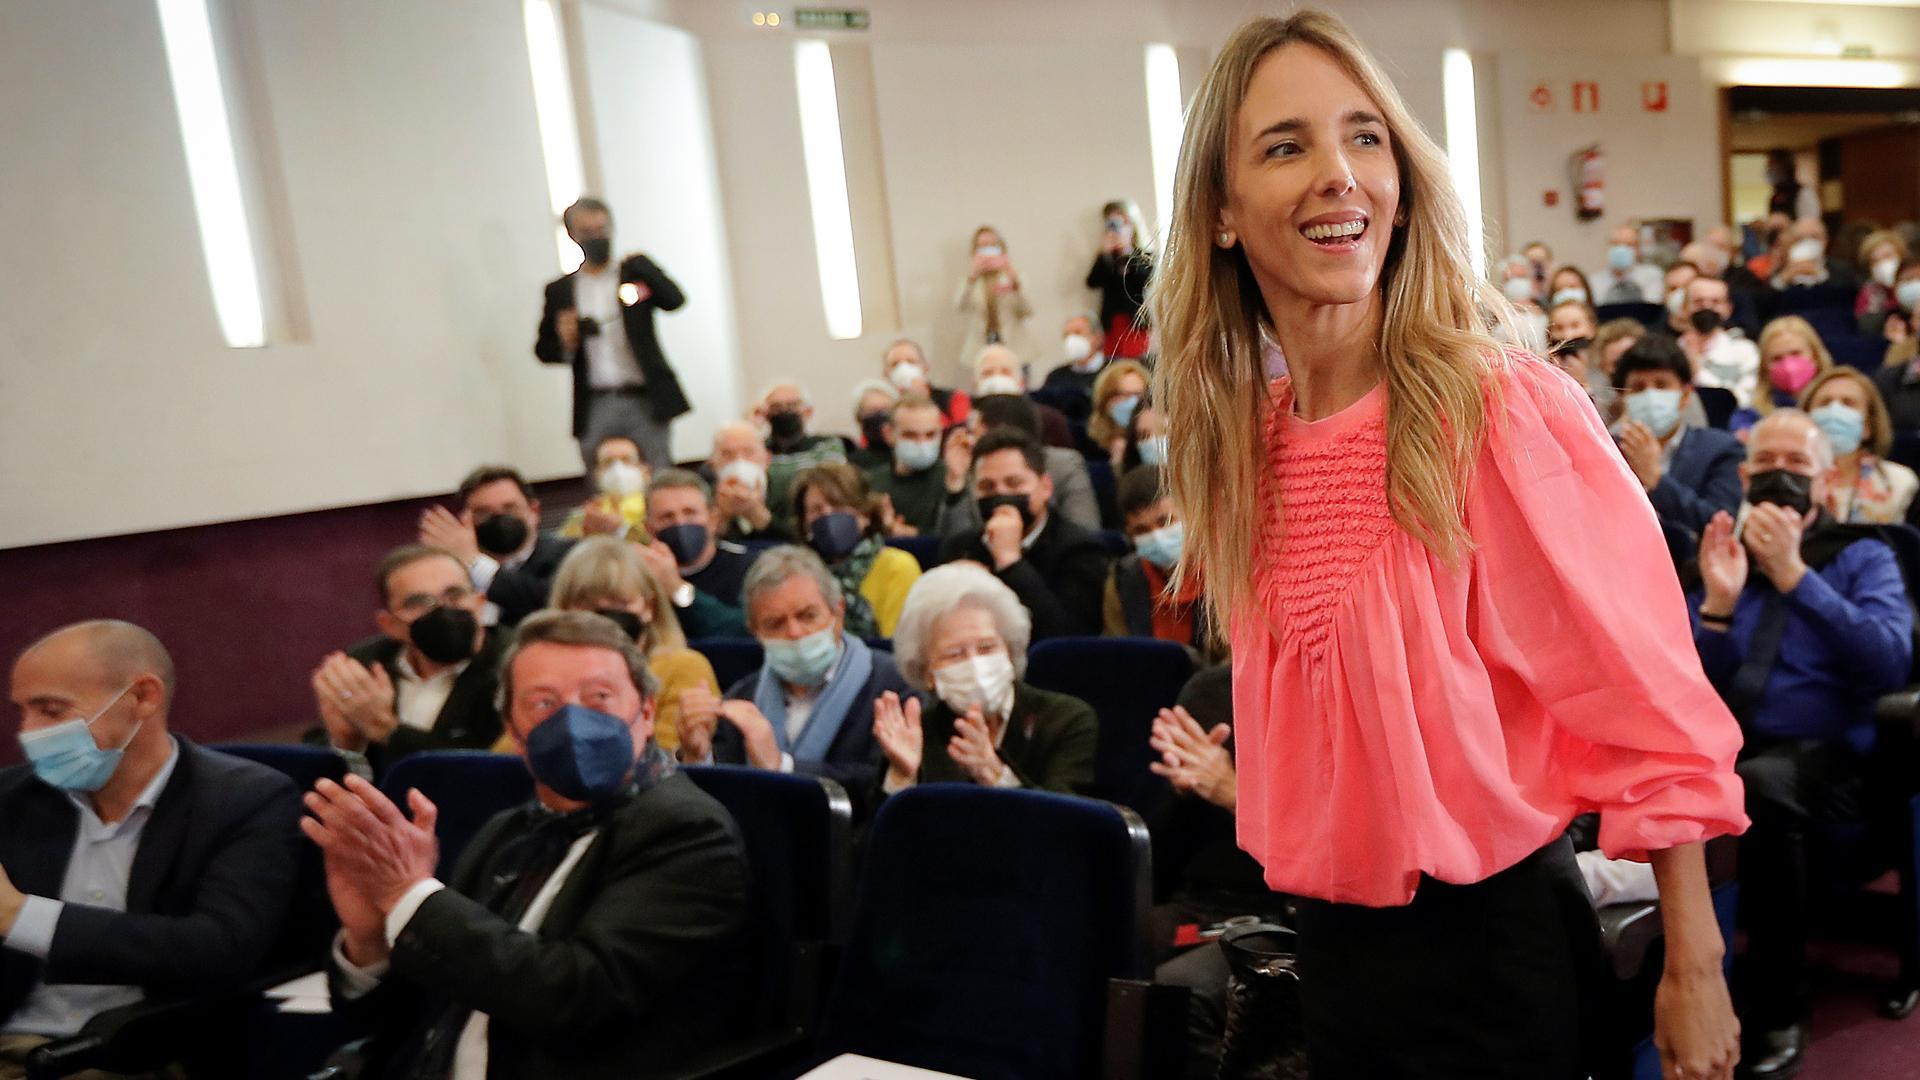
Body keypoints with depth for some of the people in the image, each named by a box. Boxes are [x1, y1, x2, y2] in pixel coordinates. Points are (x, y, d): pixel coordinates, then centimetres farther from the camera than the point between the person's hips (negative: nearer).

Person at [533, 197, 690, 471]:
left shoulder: (635, 272, 10)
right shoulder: (559, 291, 13)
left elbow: (675, 300, -5)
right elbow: (543, 349, 13)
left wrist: (641, 266, -10)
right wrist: (565, 343, -7)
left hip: (646, 401, -1)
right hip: (595, 410, 1)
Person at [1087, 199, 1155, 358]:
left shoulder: (1144, 255, 4)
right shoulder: (1105, 257, 12)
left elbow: (1149, 278, -13)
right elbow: (1092, 282, -1)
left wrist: (1128, 254, -17)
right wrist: (1105, 253, -10)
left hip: (1136, 322, -3)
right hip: (1112, 322, 3)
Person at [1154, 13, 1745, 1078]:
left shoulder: (1508, 412, -18)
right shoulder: (1244, 444, -1)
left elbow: (1652, 717, -14)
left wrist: (1693, 972, -12)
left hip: (1494, 938, -5)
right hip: (1333, 940, 6)